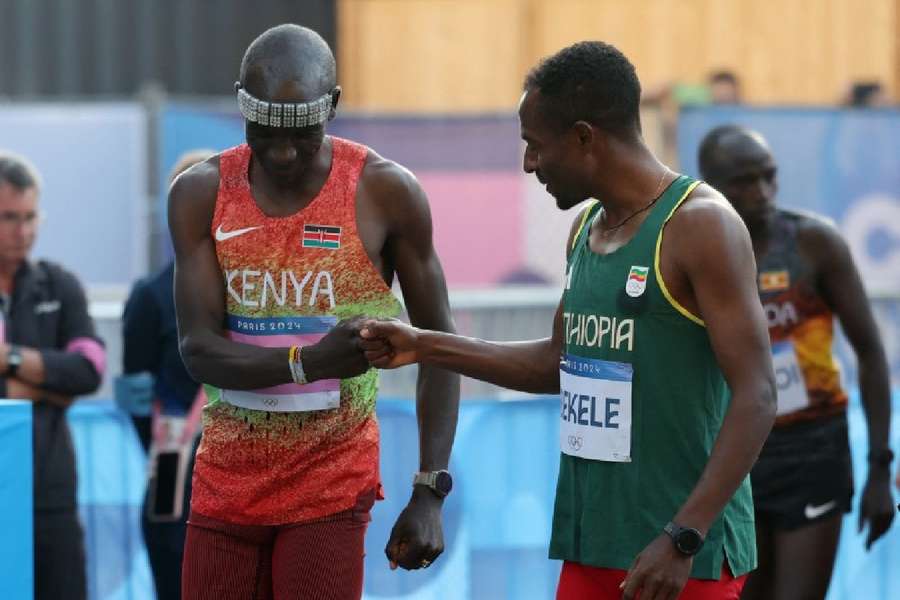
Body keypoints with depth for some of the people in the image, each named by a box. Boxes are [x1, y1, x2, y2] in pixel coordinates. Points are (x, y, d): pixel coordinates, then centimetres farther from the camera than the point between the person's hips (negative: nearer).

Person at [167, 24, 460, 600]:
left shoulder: (387, 192, -7)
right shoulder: (201, 194, -1)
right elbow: (199, 349, -8)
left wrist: (430, 492, -7)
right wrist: (308, 363, -28)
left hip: (332, 487, -3)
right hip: (226, 482, 3)